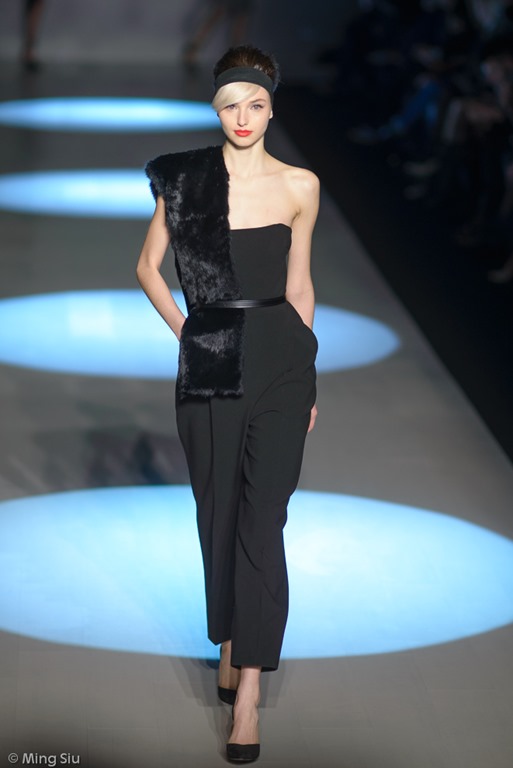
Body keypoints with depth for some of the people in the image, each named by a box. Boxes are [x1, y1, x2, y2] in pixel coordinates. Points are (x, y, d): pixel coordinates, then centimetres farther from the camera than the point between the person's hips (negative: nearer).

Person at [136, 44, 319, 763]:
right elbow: (149, 266, 12)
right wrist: (185, 330, 4)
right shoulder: (184, 179, 2)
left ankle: (247, 685, -5)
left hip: (278, 359, -1)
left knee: (261, 517, -5)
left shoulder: (299, 186, 2)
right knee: (218, 509, 10)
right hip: (208, 364, 1)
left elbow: (298, 282, 10)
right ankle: (230, 638, 31)